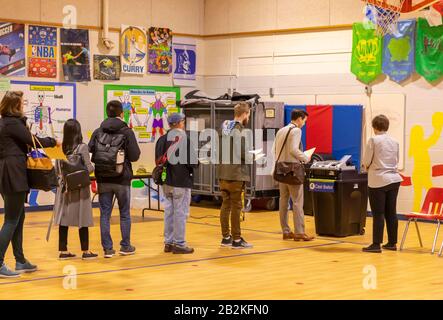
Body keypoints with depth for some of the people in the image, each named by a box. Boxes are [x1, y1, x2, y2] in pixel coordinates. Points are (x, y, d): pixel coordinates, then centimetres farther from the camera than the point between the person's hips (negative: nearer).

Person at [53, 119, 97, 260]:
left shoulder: (60, 148, 2)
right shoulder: (82, 147, -10)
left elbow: (57, 170, 6)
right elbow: (89, 168, -11)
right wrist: (93, 166, 10)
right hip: (79, 188, -4)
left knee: (64, 218, 7)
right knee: (82, 220, 4)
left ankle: (63, 251, 11)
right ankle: (85, 251, 10)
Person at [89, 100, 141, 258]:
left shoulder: (98, 132, 0)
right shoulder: (127, 132, -7)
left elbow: (90, 153, -2)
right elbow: (134, 156, -10)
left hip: (103, 179, 2)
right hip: (122, 179, -2)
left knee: (105, 214, 5)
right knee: (125, 213, 12)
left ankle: (108, 248, 3)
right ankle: (125, 246, 18)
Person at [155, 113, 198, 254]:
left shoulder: (162, 139, 3)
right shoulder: (185, 139, -15)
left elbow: (158, 160, 7)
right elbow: (193, 162, -15)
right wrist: (195, 163, 5)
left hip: (166, 182, 6)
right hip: (181, 182, -6)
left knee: (169, 211, 14)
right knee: (181, 213, 1)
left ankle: (168, 242, 21)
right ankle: (179, 244, 5)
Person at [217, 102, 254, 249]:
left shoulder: (224, 128, 10)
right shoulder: (239, 131, -15)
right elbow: (245, 155, -18)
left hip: (222, 173, 8)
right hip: (235, 175, -8)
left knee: (226, 204, 13)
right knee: (236, 207, -1)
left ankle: (226, 237, 19)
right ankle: (236, 240, 5)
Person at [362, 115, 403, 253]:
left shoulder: (373, 140, -9)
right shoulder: (394, 142, 8)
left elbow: (366, 162, -7)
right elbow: (396, 161, 15)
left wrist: (366, 166, 14)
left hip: (378, 181, -6)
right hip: (394, 179, 6)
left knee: (378, 214, -3)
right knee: (391, 212, 11)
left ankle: (376, 245, -1)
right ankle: (392, 243, 17)